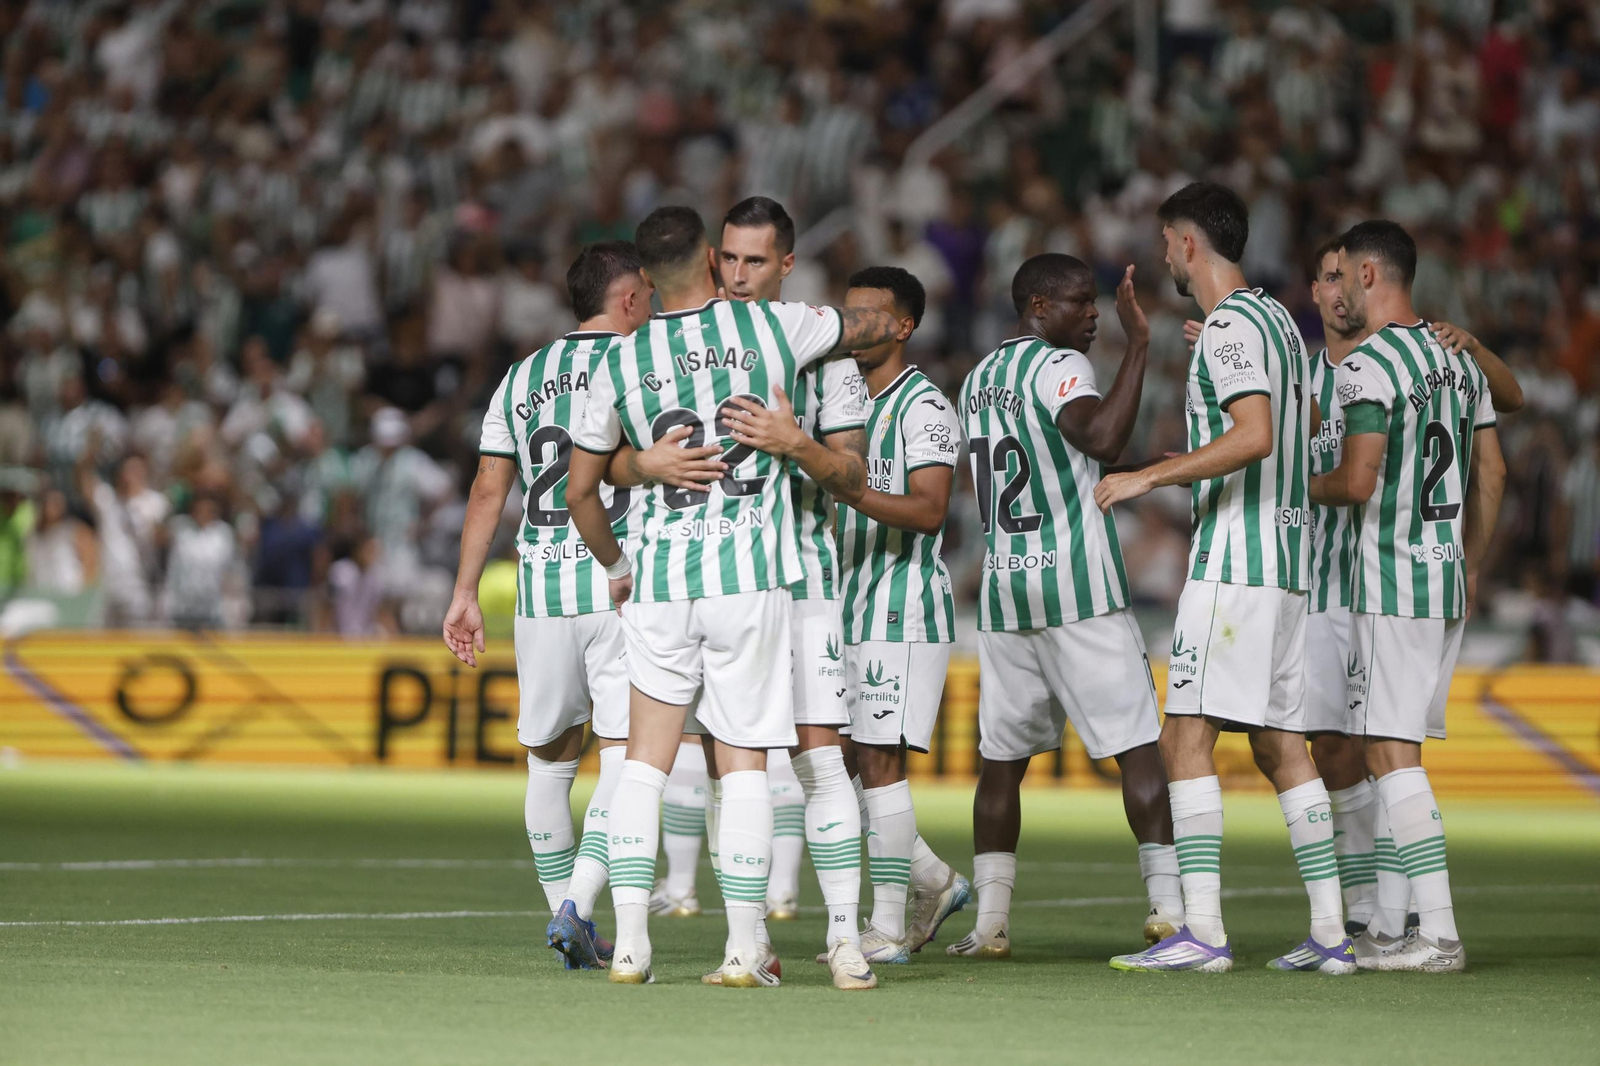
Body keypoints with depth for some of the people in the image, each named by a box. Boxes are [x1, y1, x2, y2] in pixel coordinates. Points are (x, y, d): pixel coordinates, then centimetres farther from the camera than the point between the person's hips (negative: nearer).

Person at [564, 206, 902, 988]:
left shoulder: (622, 362, 4)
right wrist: (880, 323, 42)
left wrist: (615, 565, 28)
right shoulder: (773, 326, 1)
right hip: (750, 577, -1)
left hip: (660, 579, 1)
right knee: (744, 766, 3)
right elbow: (877, 326, 19)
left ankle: (630, 942, 0)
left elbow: (580, 491, 11)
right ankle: (742, 948, 1)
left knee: (644, 761, 8)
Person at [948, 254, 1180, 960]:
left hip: (1002, 587, 7)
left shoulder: (979, 378, 16)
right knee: (1139, 745, -4)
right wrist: (1138, 345, -24)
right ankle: (1168, 908, -9)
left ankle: (989, 921, 7)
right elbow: (1103, 438, -28)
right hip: (1078, 586, -7)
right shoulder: (1059, 366, -9)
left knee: (1003, 755, 10)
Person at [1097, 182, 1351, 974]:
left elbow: (1255, 436, -24)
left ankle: (1202, 929, -16)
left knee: (1186, 736, -10)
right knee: (1280, 746, 10)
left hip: (1234, 560, -9)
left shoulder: (1229, 327, -11)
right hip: (1285, 560, 9)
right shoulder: (1275, 318, 17)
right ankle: (1330, 931, 7)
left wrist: (1149, 476, -21)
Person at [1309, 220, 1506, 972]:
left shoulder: (1365, 366, -13)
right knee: (1397, 749, 13)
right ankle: (1388, 929, 15)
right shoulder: (1458, 360, 14)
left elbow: (1358, 483, -20)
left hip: (1390, 584, -8)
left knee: (1392, 752, -7)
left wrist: (1297, 487, 0)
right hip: (1448, 582, 8)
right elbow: (1492, 474, 17)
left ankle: (1439, 933, -13)